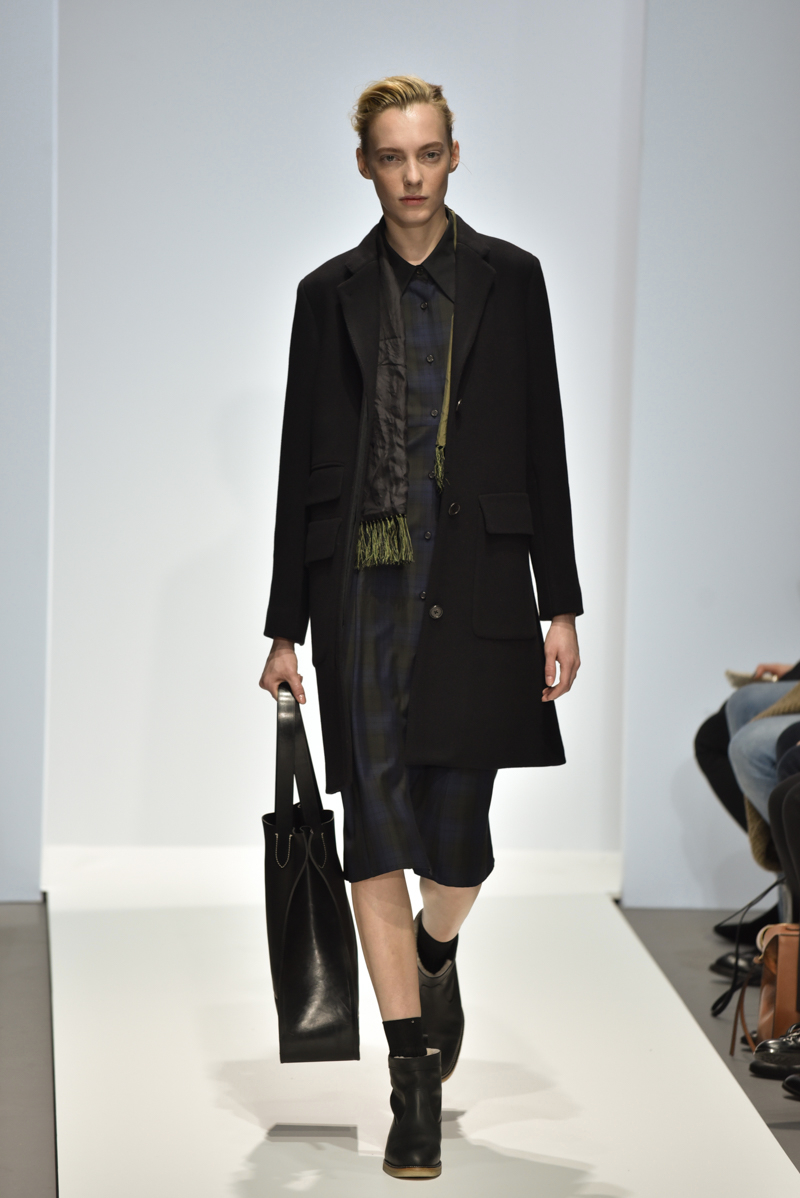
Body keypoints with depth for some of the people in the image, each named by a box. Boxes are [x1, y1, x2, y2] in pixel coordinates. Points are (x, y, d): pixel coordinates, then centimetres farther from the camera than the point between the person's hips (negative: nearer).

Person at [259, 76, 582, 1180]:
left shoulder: (508, 279, 7)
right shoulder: (332, 294, 8)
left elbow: (542, 448, 6)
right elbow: (301, 464, 9)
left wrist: (561, 605, 1)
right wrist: (285, 628, 7)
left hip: (472, 580, -1)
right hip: (362, 584, 1)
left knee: (458, 837, -2)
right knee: (377, 833, -3)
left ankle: (438, 961, 35)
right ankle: (416, 1086, 6)